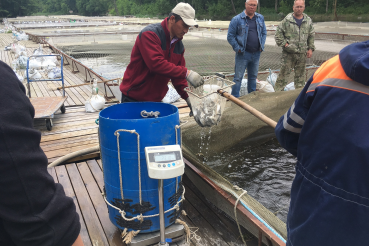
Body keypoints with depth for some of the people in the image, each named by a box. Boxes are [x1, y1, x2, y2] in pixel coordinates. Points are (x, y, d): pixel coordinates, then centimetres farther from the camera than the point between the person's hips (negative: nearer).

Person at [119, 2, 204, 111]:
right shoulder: (150, 34, -17)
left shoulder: (178, 45, 6)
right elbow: (156, 63, -31)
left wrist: (187, 97, -5)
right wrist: (186, 73, -32)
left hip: (156, 99, 7)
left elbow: (178, 76, 8)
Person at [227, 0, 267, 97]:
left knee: (253, 77, 16)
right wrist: (237, 48, -12)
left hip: (256, 54, 5)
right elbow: (230, 36, -7)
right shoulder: (237, 19, -7)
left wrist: (262, 46, 5)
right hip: (243, 54, -5)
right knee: (238, 78, -2)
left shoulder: (260, 18, 8)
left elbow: (264, 33, 17)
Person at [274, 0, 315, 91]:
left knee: (300, 74, 10)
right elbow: (278, 33, -1)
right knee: (284, 72, -3)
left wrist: (310, 48, 11)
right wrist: (284, 43, -8)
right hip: (288, 53, -4)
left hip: (302, 53, 4)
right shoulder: (287, 20, -4)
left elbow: (311, 36, 17)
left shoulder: (308, 21, 10)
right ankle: (278, 90, 5)